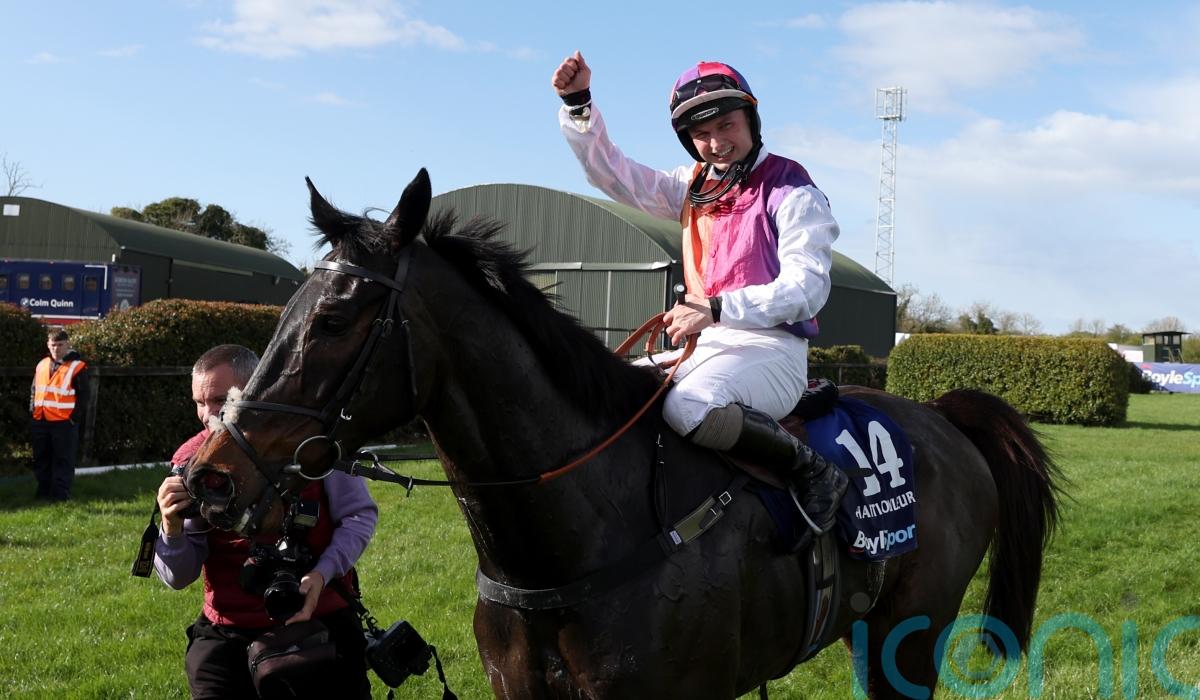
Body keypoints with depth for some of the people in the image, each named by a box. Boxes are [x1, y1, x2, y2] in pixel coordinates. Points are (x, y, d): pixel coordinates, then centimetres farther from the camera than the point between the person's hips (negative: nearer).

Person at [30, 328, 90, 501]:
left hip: (64, 422, -6)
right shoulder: (42, 365, 12)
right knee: (41, 459, 14)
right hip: (41, 422, 6)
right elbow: (34, 390, 21)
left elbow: (84, 395, -7)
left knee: (63, 460, -2)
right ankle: (43, 492, 24)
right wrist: (33, 412, 10)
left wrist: (74, 418, -11)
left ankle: (61, 494, 3)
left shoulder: (77, 367, -6)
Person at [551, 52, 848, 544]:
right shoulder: (695, 186, 15)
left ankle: (811, 472, -20)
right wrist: (577, 103, 0)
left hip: (771, 350, -8)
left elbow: (807, 288, -16)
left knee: (688, 406, -36)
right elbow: (612, 173, 14)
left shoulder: (792, 193, -6)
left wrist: (717, 309, -26)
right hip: (706, 348, 8)